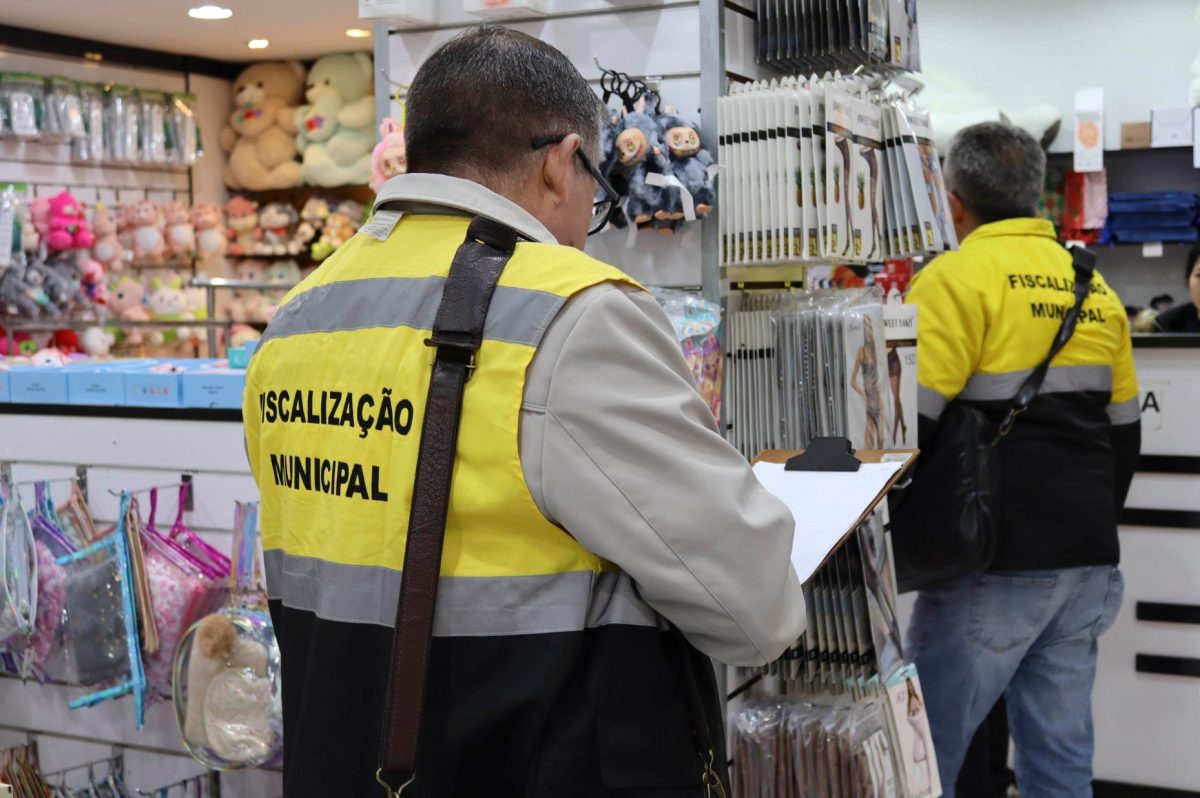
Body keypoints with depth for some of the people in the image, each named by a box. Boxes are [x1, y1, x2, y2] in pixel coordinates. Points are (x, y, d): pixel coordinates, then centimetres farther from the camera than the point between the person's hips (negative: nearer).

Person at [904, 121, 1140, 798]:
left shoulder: (958, 277, -9)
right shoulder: (1094, 287, 13)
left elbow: (909, 421, -16)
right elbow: (1124, 431, 17)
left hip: (995, 560, -7)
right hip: (1088, 560, 7)